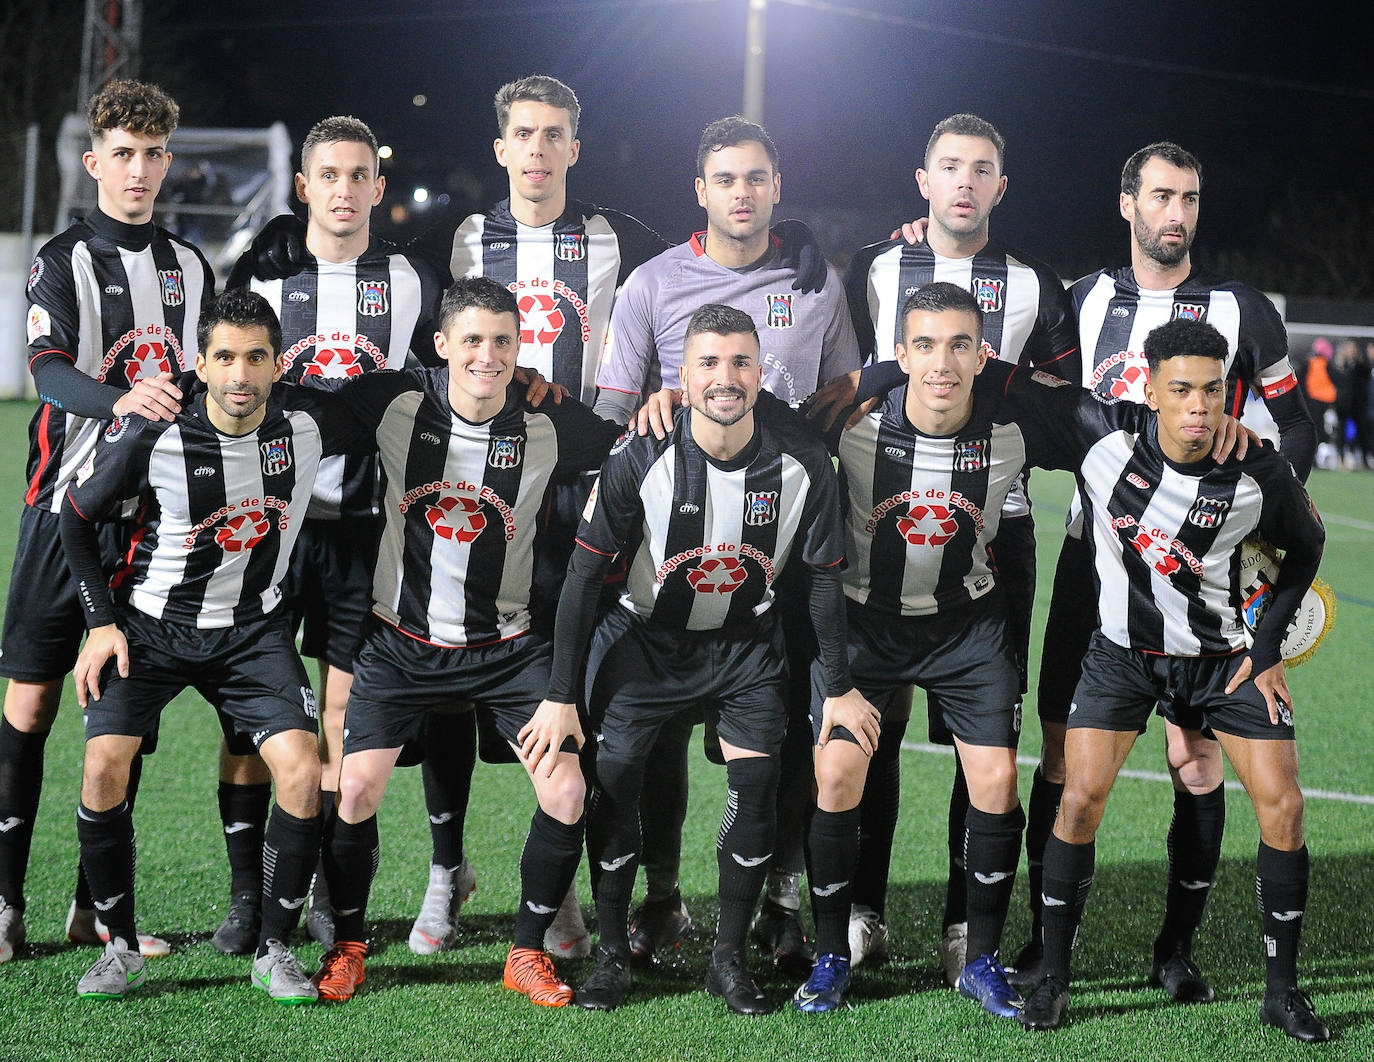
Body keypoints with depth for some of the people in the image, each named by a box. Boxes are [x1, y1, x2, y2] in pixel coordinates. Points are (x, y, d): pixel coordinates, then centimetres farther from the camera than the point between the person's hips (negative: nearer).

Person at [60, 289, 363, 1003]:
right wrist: (101, 623, -6)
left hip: (253, 628, 2)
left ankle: (273, 951, 2)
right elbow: (77, 516, -3)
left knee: (303, 773, -16)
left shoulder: (310, 421, -13)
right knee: (104, 768, -19)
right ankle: (120, 950, 1)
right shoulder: (151, 433, -19)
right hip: (149, 622, -1)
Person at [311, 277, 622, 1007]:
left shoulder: (547, 426, -9)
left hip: (507, 645, 1)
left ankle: (527, 952, 11)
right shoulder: (394, 402, -11)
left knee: (566, 793, -11)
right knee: (355, 788, -12)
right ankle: (347, 947, 14)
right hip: (401, 638, 0)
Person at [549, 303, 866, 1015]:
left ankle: (729, 959, 8)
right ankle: (611, 955, 9)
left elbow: (823, 576, -4)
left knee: (756, 786, -9)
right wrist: (560, 695, -15)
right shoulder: (639, 456, -23)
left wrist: (839, 687, 1)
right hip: (645, 636, -1)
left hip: (748, 642, 1)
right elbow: (584, 574, -15)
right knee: (613, 781, -8)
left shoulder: (802, 461, -18)